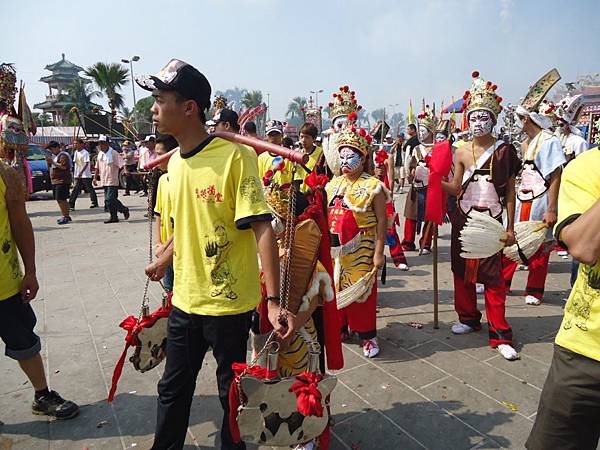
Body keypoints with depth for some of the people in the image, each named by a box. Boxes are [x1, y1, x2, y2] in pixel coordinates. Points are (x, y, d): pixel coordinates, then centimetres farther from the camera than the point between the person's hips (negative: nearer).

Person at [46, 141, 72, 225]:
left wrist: (53, 162, -20)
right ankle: (66, 215, 17)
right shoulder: (53, 156, 21)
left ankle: (66, 216, -7)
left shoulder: (63, 155, -10)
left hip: (62, 181, -10)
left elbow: (64, 167, -23)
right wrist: (49, 162, 7)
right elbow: (50, 167, 27)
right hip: (55, 181, 10)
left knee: (61, 199, -12)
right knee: (59, 199, 11)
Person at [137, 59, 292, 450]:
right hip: (185, 300, 7)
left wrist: (274, 301, -26)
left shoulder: (235, 156, -17)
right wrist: (164, 261, 30)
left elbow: (262, 229, -21)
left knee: (233, 392, 14)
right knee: (173, 388, 21)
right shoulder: (175, 162, 6)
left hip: (229, 302, -6)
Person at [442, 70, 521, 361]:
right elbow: (456, 189, 7)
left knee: (493, 277, -2)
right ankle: (468, 318, 29)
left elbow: (510, 192, 0)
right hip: (464, 219, 3)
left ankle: (500, 335, 8)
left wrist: (510, 227, -2)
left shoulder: (504, 151, -2)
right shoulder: (461, 153, 4)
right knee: (462, 271, 10)